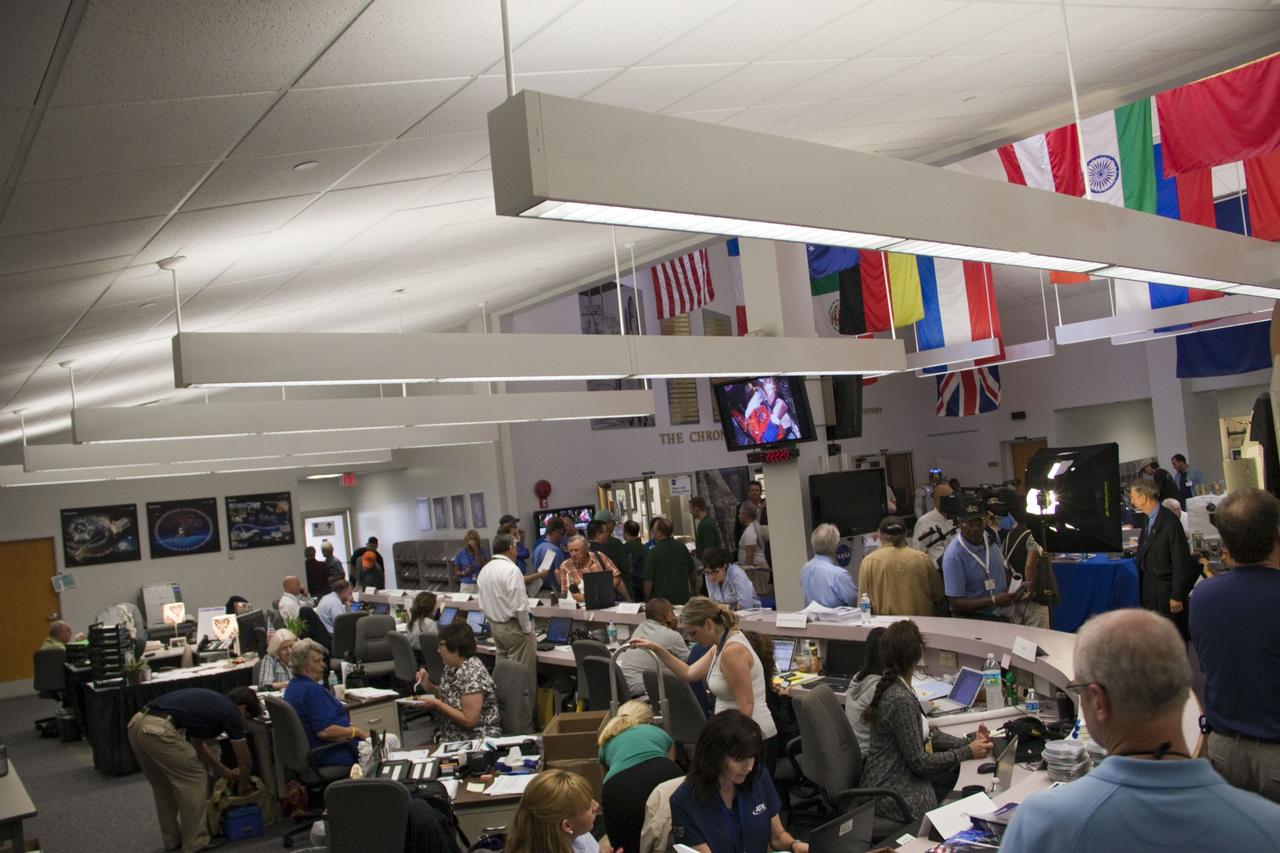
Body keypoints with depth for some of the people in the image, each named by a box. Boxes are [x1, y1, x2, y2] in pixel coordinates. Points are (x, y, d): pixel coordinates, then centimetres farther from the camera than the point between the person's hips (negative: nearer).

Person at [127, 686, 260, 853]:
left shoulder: (210, 700, 30)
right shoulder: (231, 712, 8)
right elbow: (245, 760, 17)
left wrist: (223, 770, 48)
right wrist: (243, 784, 36)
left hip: (137, 725, 9)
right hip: (159, 730, -9)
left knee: (163, 787, 26)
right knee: (194, 780, 9)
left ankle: (172, 839, 37)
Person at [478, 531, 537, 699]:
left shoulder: (485, 570, 6)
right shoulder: (511, 569, -20)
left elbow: (483, 603, 13)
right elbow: (519, 605, -21)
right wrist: (527, 629, -10)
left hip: (494, 626, 8)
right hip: (513, 627, -8)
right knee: (523, 674, 0)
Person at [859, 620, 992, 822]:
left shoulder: (895, 686, 2)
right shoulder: (900, 699, -27)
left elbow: (926, 733, 12)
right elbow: (918, 761, -20)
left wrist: (968, 742, 3)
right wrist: (967, 752, -11)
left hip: (889, 779, 8)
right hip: (890, 795, -8)